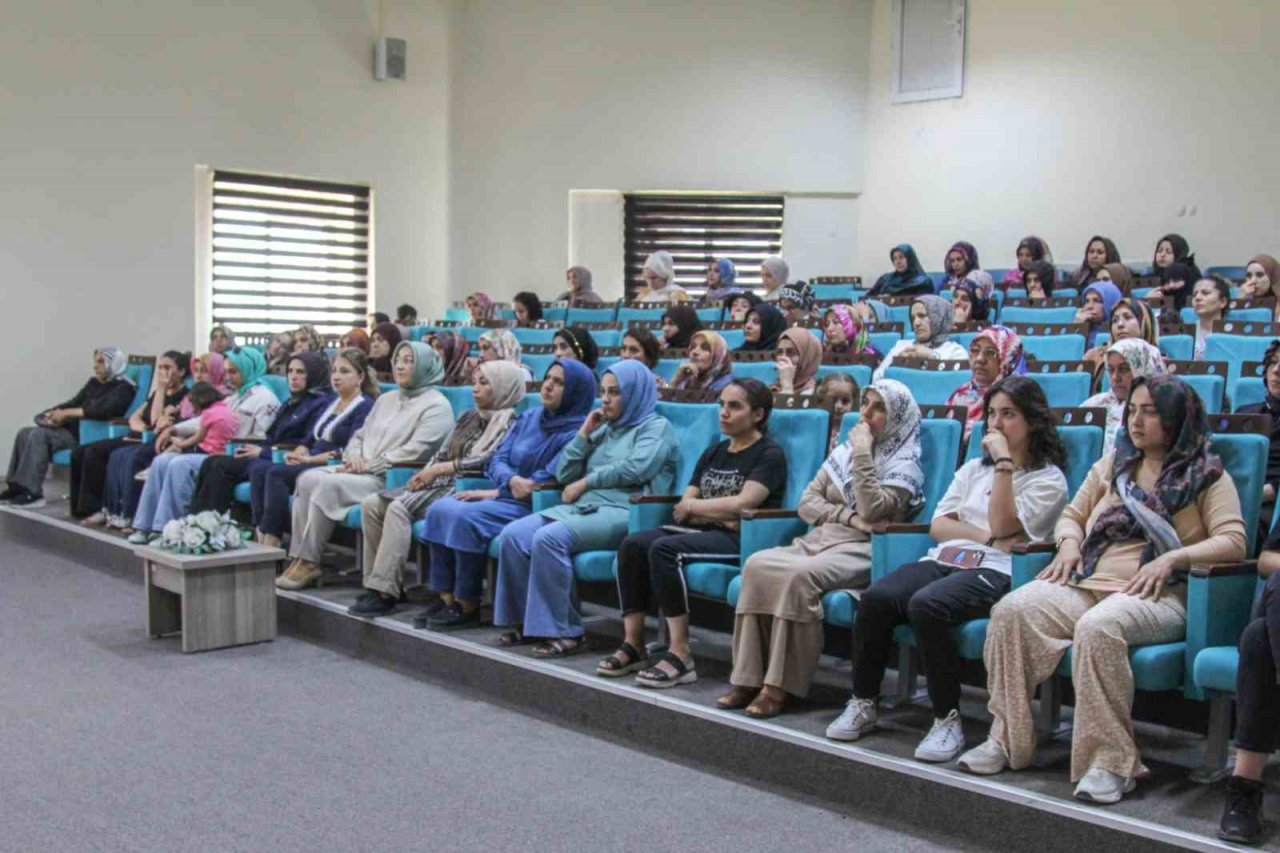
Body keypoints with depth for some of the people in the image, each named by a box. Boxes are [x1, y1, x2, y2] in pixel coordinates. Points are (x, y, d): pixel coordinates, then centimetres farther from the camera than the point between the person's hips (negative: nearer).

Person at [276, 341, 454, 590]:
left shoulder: (436, 406, -4)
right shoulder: (386, 399, 22)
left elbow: (414, 452, -15)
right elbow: (360, 435, 23)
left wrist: (368, 465, -15)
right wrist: (354, 456, -1)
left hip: (393, 480, -8)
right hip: (363, 472, 8)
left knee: (325, 485, -25)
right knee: (307, 478, -15)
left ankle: (308, 562, -16)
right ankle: (299, 557, -17)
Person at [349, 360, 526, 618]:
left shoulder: (508, 423, -4)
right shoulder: (468, 418, 22)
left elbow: (486, 461, -16)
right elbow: (442, 454, 17)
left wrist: (439, 469, -12)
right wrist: (425, 474, -3)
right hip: (441, 484, 9)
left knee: (399, 508, -28)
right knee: (372, 504, -6)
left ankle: (384, 592, -26)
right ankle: (377, 582, -6)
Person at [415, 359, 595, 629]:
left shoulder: (578, 432, -9)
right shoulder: (528, 418, 15)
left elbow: (548, 481, -16)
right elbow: (498, 458, 8)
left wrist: (495, 492, -12)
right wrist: (511, 480, -16)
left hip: (534, 507, -8)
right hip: (505, 495, 8)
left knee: (464, 515, -26)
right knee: (440, 508, -12)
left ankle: (467, 604, -13)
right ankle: (444, 596, -10)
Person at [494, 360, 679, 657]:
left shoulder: (656, 427, 5)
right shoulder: (603, 430, 26)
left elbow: (635, 469, -13)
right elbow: (563, 474, 21)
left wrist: (584, 482, -5)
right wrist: (584, 434, 10)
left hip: (623, 512, -8)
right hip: (583, 507, 8)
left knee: (549, 538, -31)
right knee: (514, 534, -13)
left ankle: (565, 631, -22)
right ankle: (527, 620, -3)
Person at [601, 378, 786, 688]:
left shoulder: (769, 454, 0)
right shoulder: (713, 453, 22)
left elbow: (742, 504, -14)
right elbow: (686, 505, 13)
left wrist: (693, 506, -1)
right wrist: (720, 512, -7)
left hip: (741, 539, -7)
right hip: (704, 532, 7)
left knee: (664, 549, -31)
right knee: (633, 544, -18)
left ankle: (680, 655, -31)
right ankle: (633, 644, -17)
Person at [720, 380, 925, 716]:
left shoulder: (905, 464, 4)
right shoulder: (845, 451, 22)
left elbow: (872, 510, -14)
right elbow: (807, 502, 13)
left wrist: (862, 453, -10)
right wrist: (848, 517, -5)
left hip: (862, 551, -6)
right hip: (820, 539, 6)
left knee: (800, 576, -35)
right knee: (757, 565, -24)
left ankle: (781, 685, -30)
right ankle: (749, 678, -26)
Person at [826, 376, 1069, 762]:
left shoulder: (1049, 479, 9)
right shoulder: (974, 469, 26)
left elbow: (1002, 524, -6)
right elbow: (938, 524, 15)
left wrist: (1004, 461, -8)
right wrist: (983, 536, -3)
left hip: (996, 571, -5)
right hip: (946, 559, 5)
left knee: (926, 604, -36)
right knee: (876, 597, -25)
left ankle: (947, 720, -26)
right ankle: (862, 703, -13)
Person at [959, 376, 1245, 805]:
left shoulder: (1207, 475, 10)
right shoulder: (1114, 464, 25)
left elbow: (1233, 541, -2)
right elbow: (1072, 515, 28)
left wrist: (1172, 558, -16)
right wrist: (1069, 542, 4)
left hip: (1158, 594, -5)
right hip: (1089, 581, 5)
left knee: (1097, 627, -39)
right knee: (1012, 610, -23)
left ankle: (1110, 760, -33)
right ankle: (1006, 738, -19)